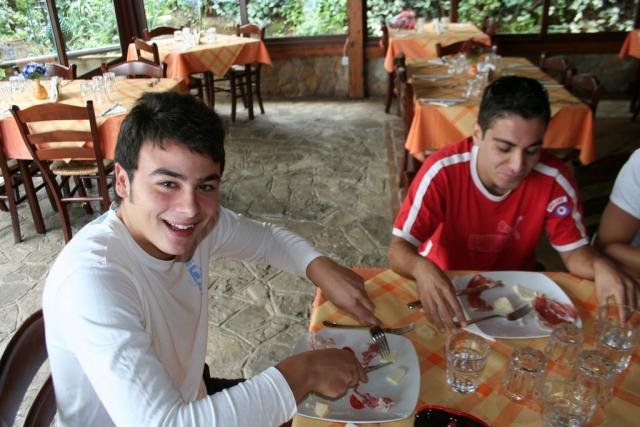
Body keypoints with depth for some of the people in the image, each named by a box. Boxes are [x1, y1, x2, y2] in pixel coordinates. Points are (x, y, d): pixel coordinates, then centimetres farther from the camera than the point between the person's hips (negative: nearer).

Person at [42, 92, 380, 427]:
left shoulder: (199, 222, -14)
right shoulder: (90, 279, -33)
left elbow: (268, 238, 4)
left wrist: (321, 268, -15)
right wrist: (301, 373, -31)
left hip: (191, 399, 6)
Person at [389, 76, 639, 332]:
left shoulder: (554, 180, -18)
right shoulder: (443, 171, -25)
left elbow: (573, 251, -6)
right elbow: (398, 249, -24)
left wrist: (599, 266, -28)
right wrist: (422, 269, -47)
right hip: (444, 286, -2)